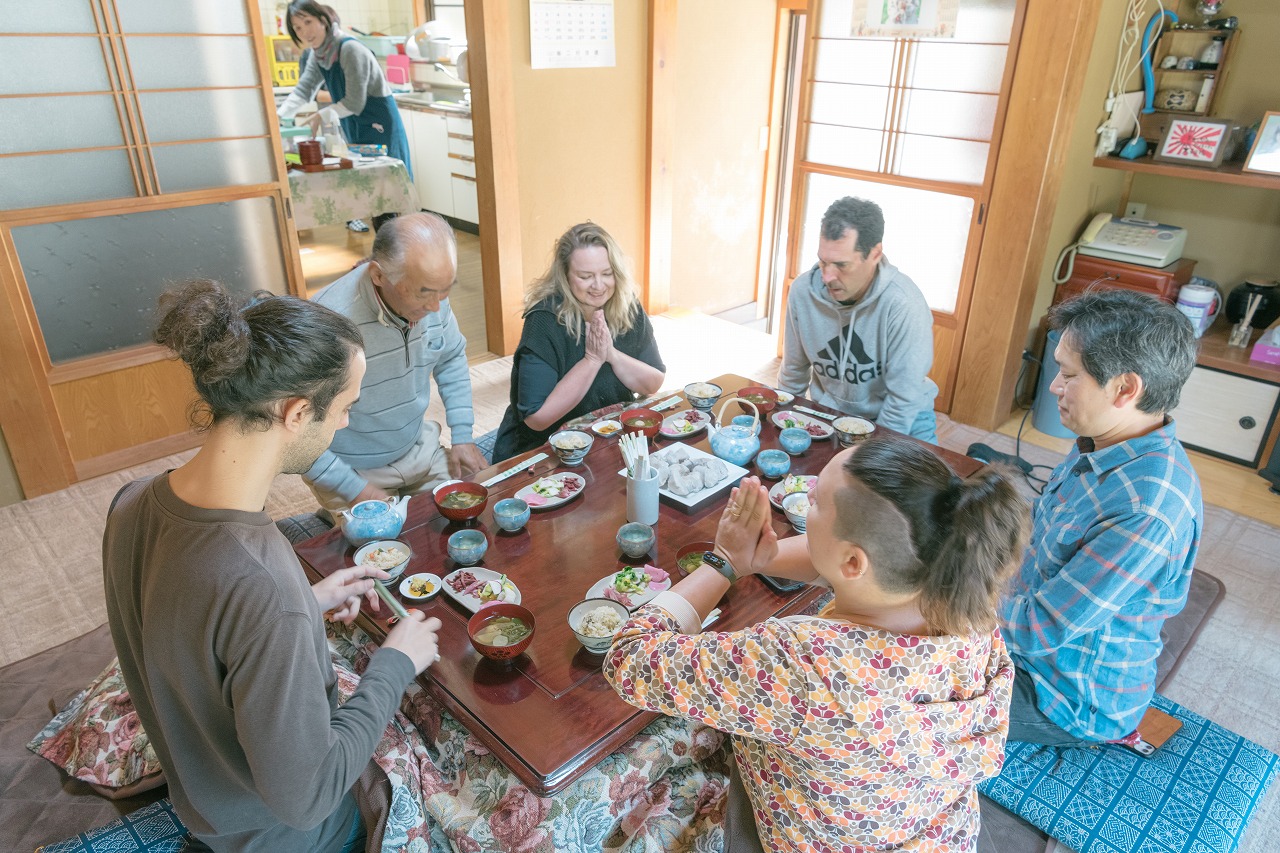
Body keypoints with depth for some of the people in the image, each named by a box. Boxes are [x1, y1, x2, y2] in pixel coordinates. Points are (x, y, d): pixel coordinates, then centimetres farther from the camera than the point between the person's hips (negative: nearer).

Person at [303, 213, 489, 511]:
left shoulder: (429, 295, -14)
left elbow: (451, 360, 7)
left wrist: (462, 436, 2)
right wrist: (355, 490, -20)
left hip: (419, 449, 5)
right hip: (354, 472, -4)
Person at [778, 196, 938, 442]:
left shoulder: (904, 304, -26)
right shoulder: (803, 290, -14)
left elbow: (904, 398, -20)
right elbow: (793, 372, 1)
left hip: (902, 418, -3)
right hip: (830, 413, 3)